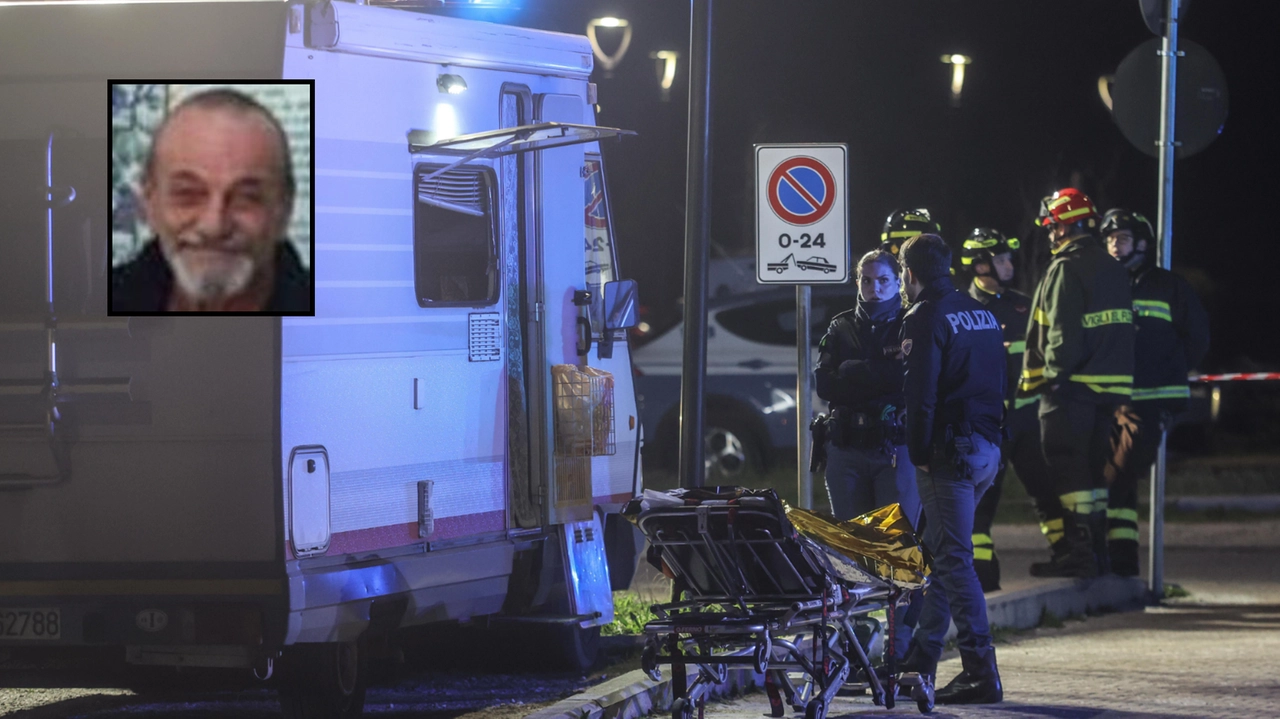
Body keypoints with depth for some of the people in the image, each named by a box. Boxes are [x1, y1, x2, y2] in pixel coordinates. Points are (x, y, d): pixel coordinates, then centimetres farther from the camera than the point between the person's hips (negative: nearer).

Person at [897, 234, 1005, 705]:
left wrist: (919, 452, -12)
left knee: (953, 559, -8)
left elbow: (921, 392, -16)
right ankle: (920, 661, 21)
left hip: (951, 450, -9)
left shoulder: (926, 318, -10)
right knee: (943, 554, 16)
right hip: (987, 448, 9)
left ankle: (982, 674, -13)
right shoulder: (982, 314, 16)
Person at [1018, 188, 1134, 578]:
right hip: (1111, 384, 8)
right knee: (1093, 468, 15)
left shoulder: (1066, 269, -13)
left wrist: (1051, 372, -12)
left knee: (1069, 469, -4)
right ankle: (1096, 552, 17)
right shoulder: (1113, 269, 14)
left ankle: (1077, 550, -7)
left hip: (1072, 386, -8)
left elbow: (1063, 334, -19)